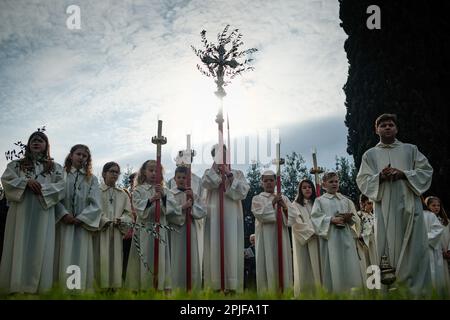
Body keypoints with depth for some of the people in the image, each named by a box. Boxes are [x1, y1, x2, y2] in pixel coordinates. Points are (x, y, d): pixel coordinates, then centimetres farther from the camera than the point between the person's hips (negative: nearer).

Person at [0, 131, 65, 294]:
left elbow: (62, 186, 2)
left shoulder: (55, 167, 15)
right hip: (21, 210, 0)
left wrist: (43, 188, -13)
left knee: (40, 246, -5)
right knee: (20, 245, -4)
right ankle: (17, 285, -4)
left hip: (43, 211, 0)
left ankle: (37, 286, -4)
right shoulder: (16, 164, 16)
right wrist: (26, 181, -12)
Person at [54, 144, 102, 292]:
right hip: (63, 223, -1)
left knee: (81, 260, -2)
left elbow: (95, 205, 3)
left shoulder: (92, 179, 12)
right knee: (64, 258, -3)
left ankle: (80, 290, 1)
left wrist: (80, 218, -9)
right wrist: (64, 214, -16)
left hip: (83, 225, 1)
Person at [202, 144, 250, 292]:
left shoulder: (237, 173, 12)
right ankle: (215, 285, 1)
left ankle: (232, 285, -2)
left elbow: (243, 191, -4)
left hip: (232, 216, 0)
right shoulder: (209, 172, 12)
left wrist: (229, 175, -8)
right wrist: (216, 166, -10)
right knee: (215, 248, -3)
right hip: (214, 216, 0)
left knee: (232, 248, -4)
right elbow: (207, 183, -11)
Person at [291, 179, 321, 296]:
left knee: (317, 266, -2)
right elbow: (297, 223, -7)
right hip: (303, 239, -4)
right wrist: (312, 231, -13)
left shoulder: (316, 203, 18)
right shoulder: (296, 205, 5)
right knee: (304, 268, -7)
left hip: (316, 239, 4)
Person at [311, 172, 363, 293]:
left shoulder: (345, 200, 17)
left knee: (349, 266, 0)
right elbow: (315, 217, -5)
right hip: (330, 237, -3)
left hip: (346, 237, 4)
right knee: (334, 267, -5)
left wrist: (348, 218, -8)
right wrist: (332, 219, -16)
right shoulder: (320, 200, 6)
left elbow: (355, 218, 15)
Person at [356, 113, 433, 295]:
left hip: (409, 205, 0)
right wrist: (380, 177, -14)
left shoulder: (410, 149, 14)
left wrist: (403, 174, -9)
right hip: (385, 207, 0)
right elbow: (362, 180, 5)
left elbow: (426, 171, 6)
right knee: (390, 248, -4)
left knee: (414, 249, -3)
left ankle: (418, 290, 3)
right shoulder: (370, 154, 14)